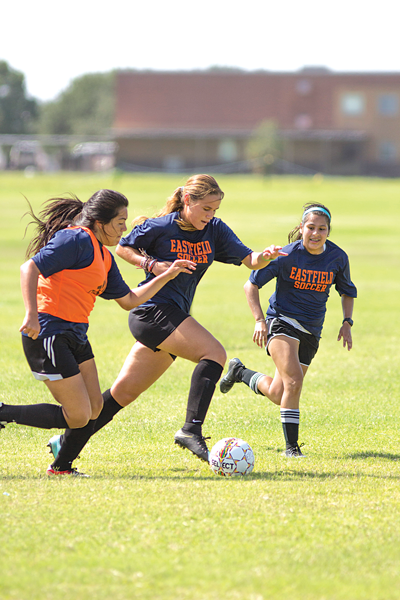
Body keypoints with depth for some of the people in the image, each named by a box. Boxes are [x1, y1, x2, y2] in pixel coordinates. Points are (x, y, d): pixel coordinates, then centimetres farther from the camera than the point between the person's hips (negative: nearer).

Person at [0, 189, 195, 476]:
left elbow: (129, 300, 25)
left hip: (75, 335, 10)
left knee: (94, 407, 7)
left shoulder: (105, 258, 17)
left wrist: (167, 275, 22)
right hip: (49, 334, -10)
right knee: (78, 416, -10)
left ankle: (62, 466, 20)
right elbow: (30, 269, -19)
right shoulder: (76, 240, -12)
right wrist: (32, 316, -27)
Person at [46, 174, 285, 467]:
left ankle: (65, 442, 17)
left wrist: (265, 256, -21)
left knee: (125, 390, 10)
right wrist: (152, 265, -11)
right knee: (214, 352, -23)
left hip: (174, 317, 7)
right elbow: (123, 247, 5)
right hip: (153, 309, -7)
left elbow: (249, 259, 1)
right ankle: (191, 429, -28)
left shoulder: (215, 230, 7)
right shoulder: (159, 228, -8)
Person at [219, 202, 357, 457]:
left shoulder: (338, 258, -4)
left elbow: (348, 292, 14)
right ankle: (292, 445, -12)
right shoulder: (287, 255, -14)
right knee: (293, 380, -25)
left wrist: (347, 323, -1)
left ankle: (239, 372, 37)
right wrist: (260, 320, -17)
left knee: (278, 394, 8)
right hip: (282, 321, -4)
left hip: (311, 331, 4)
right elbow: (252, 284, -7)